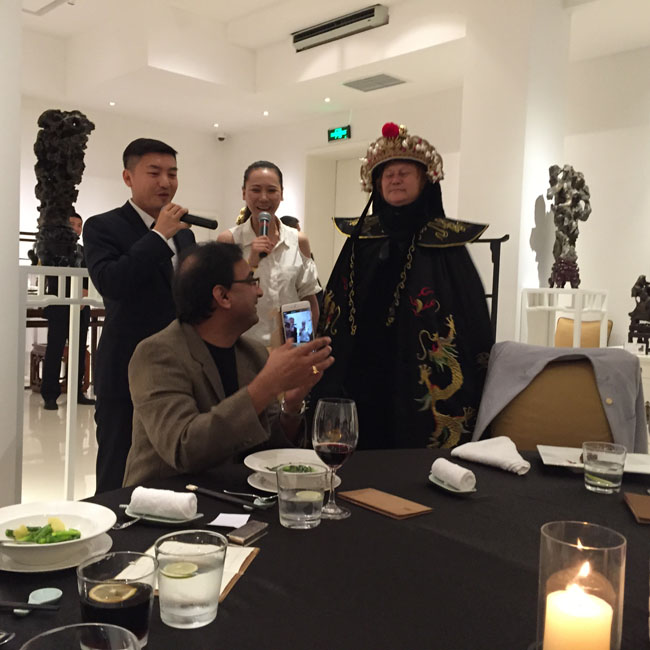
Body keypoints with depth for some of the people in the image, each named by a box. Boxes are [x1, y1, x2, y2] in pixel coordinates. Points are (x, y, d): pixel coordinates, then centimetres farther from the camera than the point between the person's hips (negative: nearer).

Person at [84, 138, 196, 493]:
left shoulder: (184, 232, 13)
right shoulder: (103, 227, -5)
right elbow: (110, 283, -23)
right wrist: (160, 235, -18)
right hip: (127, 374, -5)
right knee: (119, 481, 4)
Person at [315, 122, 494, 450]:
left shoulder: (444, 241, -2)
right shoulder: (361, 236, 9)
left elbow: (470, 313, -3)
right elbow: (335, 305, 14)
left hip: (418, 377, -3)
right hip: (362, 371, 3)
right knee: (363, 449, 8)